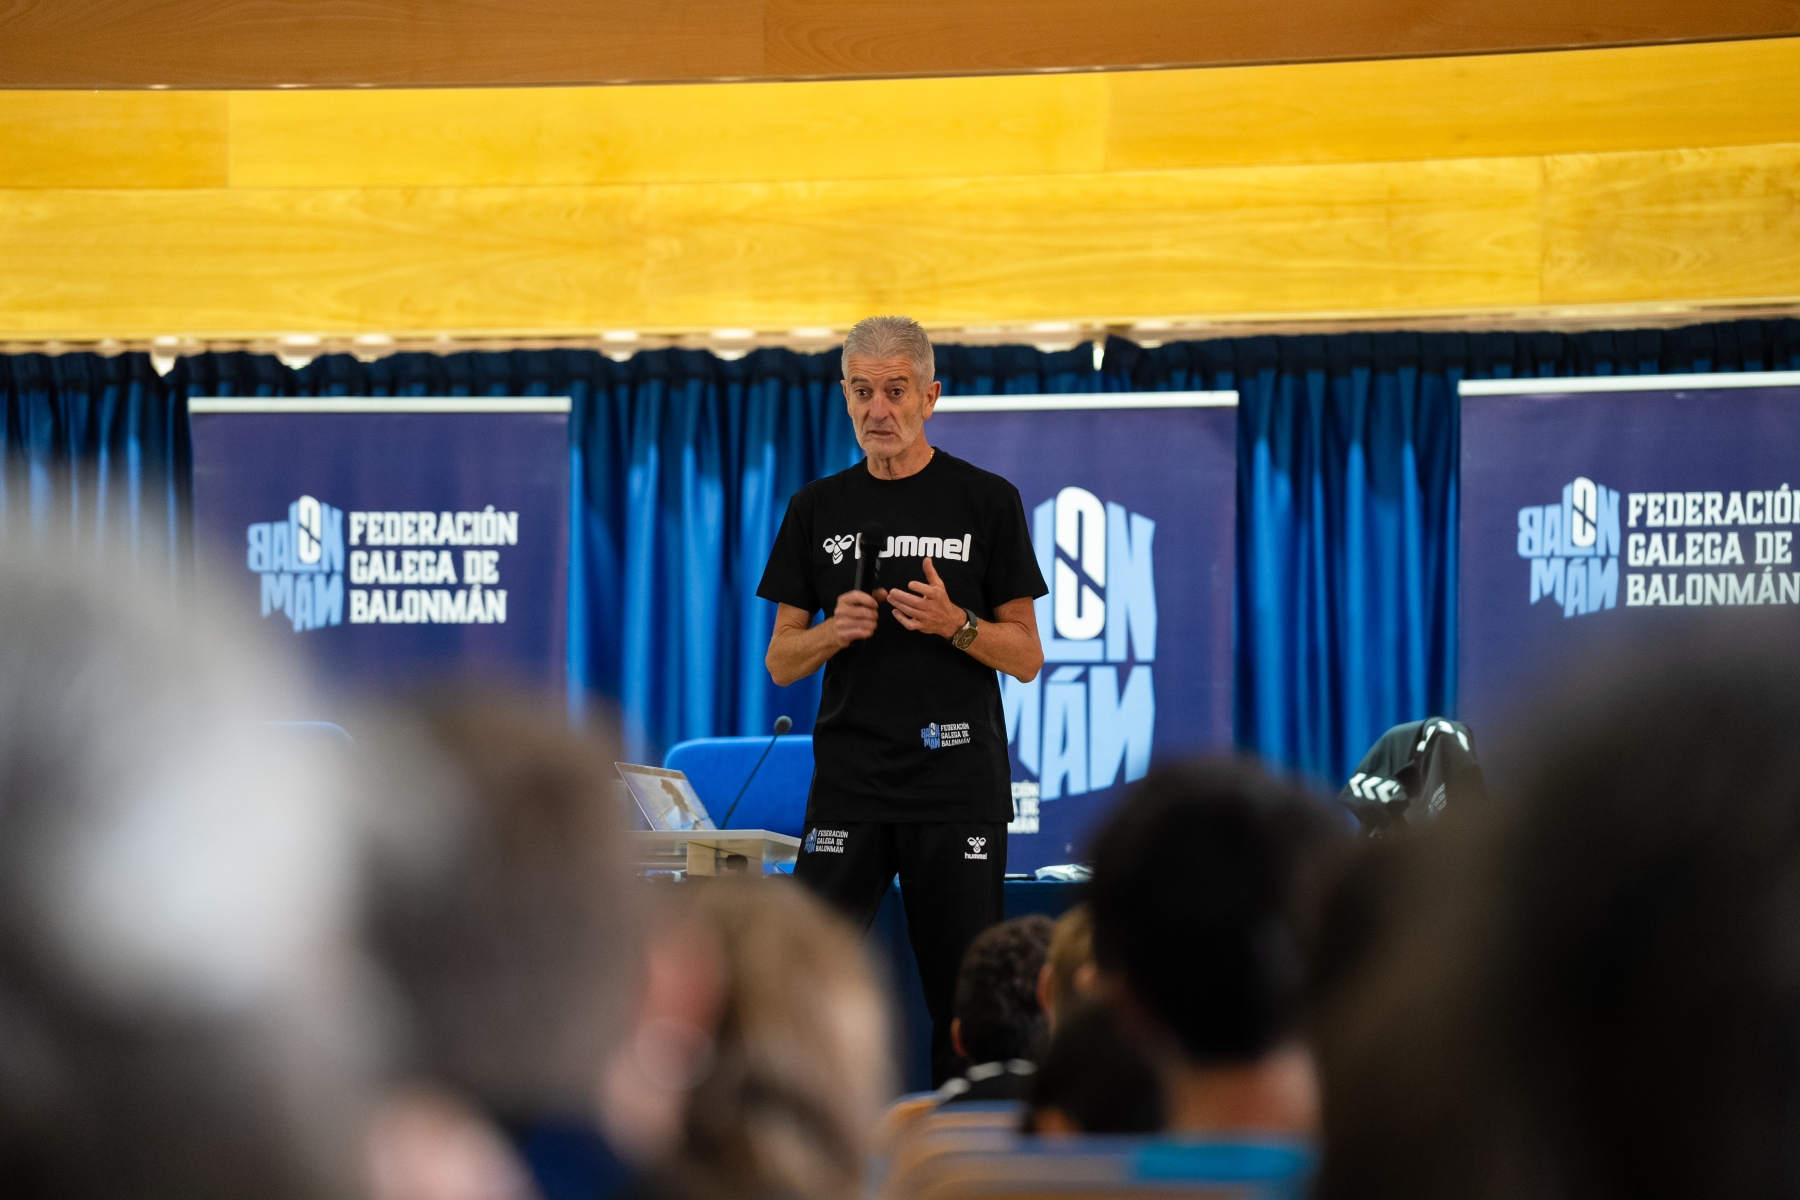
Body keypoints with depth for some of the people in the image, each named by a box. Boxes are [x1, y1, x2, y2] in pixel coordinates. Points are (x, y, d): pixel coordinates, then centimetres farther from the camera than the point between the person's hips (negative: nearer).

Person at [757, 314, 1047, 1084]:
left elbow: (1026, 657, 3)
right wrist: (836, 630, -9)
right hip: (849, 782, 2)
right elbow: (780, 661, 11)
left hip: (959, 784, -2)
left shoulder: (985, 502, 3)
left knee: (963, 993, 0)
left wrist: (953, 623, -16)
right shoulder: (819, 509, 10)